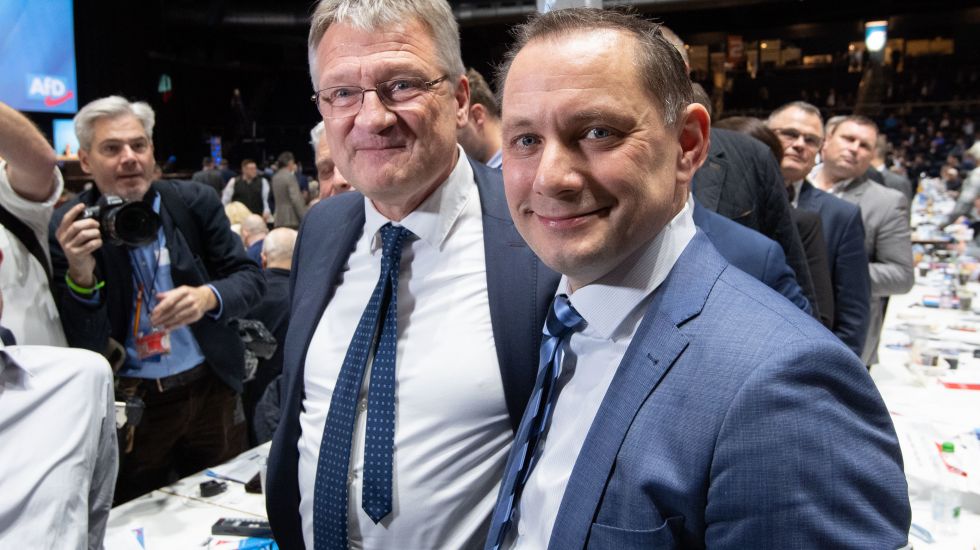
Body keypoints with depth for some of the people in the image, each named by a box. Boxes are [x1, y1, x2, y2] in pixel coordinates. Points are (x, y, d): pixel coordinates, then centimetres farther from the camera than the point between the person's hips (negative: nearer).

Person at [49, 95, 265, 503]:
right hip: (129, 408, -1)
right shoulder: (68, 228, -10)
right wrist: (80, 275, -28)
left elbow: (251, 278, -3)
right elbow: (83, 347, -10)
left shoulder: (196, 202, -5)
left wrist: (207, 297, -23)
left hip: (212, 390, 2)